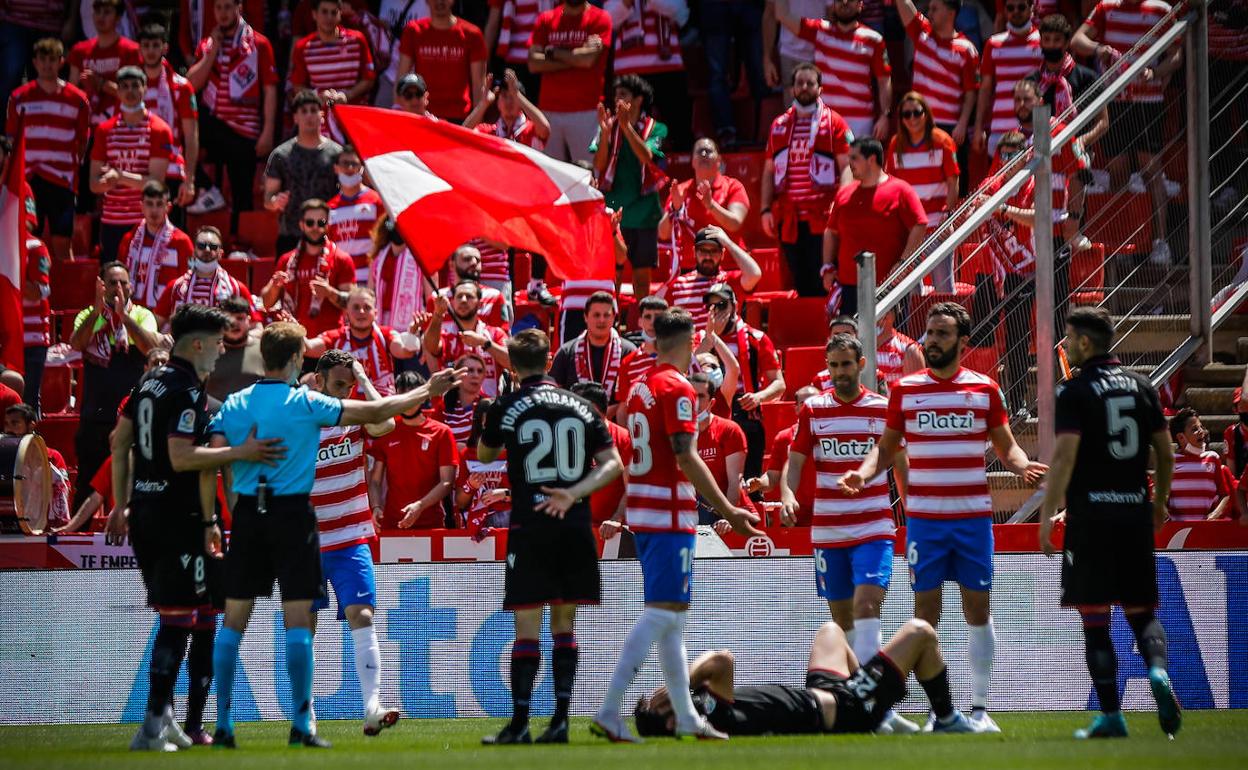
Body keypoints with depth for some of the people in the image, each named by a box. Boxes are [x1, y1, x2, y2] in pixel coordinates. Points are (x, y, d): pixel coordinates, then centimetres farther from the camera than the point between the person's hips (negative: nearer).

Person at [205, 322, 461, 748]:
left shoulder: (233, 404, 4)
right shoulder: (306, 403, -5)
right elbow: (375, 413, -2)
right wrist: (426, 391, 9)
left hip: (246, 515, 3)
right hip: (292, 516, -3)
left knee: (234, 620, 7)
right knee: (298, 621, -1)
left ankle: (223, 724, 5)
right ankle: (301, 726, -2)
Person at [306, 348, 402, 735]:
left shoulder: (355, 418, 1)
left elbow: (385, 423, -22)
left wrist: (363, 380, -13)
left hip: (351, 541, 0)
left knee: (361, 616, -13)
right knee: (303, 627, 6)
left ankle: (372, 706, -22)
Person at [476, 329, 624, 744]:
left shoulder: (506, 408, -2)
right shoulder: (580, 406, 7)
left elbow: (483, 455, 15)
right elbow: (613, 463, 1)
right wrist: (574, 493, -8)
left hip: (530, 527, -3)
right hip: (575, 527, 3)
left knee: (527, 627, -3)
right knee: (564, 623, 11)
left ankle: (519, 723, -6)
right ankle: (560, 720, 6)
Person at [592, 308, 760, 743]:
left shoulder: (640, 388, 14)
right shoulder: (676, 389, -12)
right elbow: (685, 457, -18)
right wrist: (728, 511, -18)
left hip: (643, 510, 9)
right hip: (670, 513, -9)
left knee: (671, 614, 13)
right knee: (663, 610, -11)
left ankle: (687, 717, 18)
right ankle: (609, 711, -18)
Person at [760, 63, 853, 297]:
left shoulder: (833, 122, 3)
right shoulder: (779, 126, 17)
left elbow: (847, 166, -2)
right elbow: (769, 171, 20)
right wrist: (766, 209, 11)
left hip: (821, 218, -5)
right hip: (788, 218, 5)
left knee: (822, 282, -9)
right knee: (801, 284, 6)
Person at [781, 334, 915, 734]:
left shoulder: (884, 409, 3)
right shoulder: (812, 410, 6)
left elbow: (901, 468, 12)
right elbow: (794, 463, 3)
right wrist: (787, 495, -18)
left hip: (874, 528, -2)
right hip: (827, 532, 2)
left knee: (867, 607, -18)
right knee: (842, 619, 8)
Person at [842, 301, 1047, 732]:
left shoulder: (985, 389, 5)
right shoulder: (905, 389, 6)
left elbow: (1006, 446, 10)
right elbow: (887, 447, 13)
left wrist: (1024, 467, -11)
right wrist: (863, 473, -6)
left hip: (974, 516, 0)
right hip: (923, 516, 0)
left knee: (978, 611, 1)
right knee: (926, 611, -1)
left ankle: (979, 709, 7)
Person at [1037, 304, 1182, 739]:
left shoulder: (1075, 392, -6)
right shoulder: (1141, 386, 10)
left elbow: (1064, 457, -15)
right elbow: (1166, 454, 12)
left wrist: (1046, 518, -12)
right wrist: (1159, 503, 26)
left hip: (1091, 512, -5)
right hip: (1136, 512, 5)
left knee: (1094, 619, 0)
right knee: (1142, 612, 13)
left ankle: (1111, 716, -3)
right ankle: (1158, 672, -16)